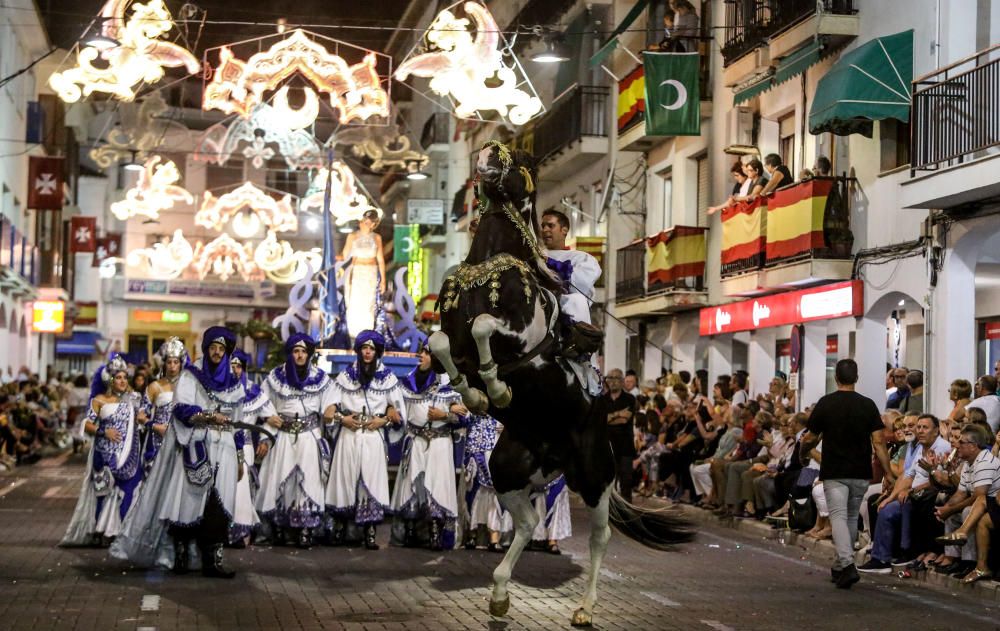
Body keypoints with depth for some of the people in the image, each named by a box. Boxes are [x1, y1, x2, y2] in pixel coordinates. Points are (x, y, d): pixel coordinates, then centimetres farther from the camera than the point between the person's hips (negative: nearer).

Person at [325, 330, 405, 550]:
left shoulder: (388, 378, 9)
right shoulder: (345, 376, 11)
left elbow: (398, 410, 9)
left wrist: (383, 420, -5)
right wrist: (342, 418, -8)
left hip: (373, 436, -1)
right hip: (348, 435, 1)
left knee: (371, 481, -6)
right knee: (345, 479, -1)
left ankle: (370, 533, -6)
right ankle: (339, 528, 6)